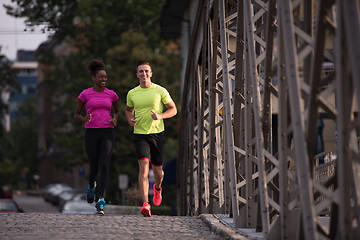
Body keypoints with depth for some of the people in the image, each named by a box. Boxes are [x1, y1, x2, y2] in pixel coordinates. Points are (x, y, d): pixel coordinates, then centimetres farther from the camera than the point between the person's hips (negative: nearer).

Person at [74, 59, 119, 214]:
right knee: (94, 169, 3)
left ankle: (101, 202, -18)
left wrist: (115, 119, -2)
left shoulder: (111, 94, 7)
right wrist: (84, 119, -16)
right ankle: (91, 185, 40)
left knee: (104, 167, -16)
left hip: (107, 133, 1)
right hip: (91, 133, 0)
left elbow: (117, 111, 23)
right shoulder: (85, 94, 2)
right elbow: (76, 115, 8)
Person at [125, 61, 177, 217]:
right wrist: (130, 120, 0)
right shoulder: (132, 94, 5)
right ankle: (146, 204, -27)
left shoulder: (160, 91, -1)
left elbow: (173, 109, 4)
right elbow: (128, 110, 23)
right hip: (140, 135, 0)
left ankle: (158, 187, 48)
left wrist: (160, 116, -16)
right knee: (143, 166, -19)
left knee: (157, 170, 9)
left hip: (157, 133, 0)